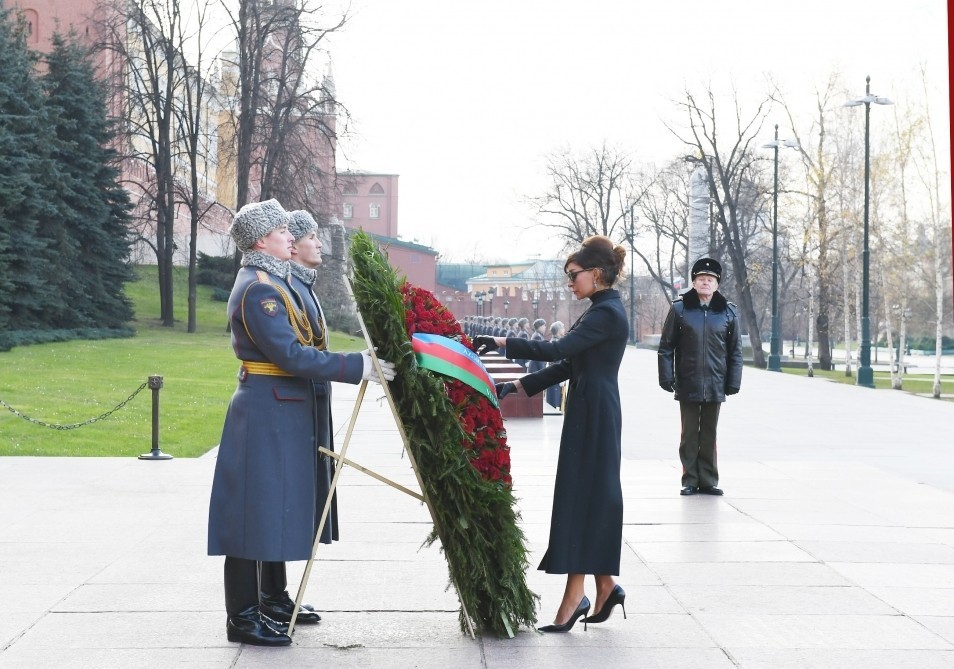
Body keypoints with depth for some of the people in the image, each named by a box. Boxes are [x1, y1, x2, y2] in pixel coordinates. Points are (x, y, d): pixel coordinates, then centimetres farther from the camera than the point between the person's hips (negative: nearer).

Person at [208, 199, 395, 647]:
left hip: (282, 410, 10)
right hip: (267, 410, -10)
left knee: (277, 506, 17)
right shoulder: (257, 288, -17)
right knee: (257, 508, -5)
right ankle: (242, 617, 1)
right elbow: (292, 355, -24)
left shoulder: (273, 281, 15)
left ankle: (272, 600, 28)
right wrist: (357, 367, -22)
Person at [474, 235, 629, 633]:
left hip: (592, 416, -10)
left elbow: (557, 351, -24)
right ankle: (605, 585, 20)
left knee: (580, 496, -7)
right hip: (591, 411, 10)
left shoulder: (607, 313, -15)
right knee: (592, 496, 13)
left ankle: (575, 593, -4)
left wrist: (503, 342, -21)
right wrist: (517, 386, 12)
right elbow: (567, 365, 16)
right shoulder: (602, 311, 16)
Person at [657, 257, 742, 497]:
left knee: (709, 435, 9)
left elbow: (735, 350, 5)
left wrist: (733, 381, -1)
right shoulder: (680, 309, -1)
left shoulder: (728, 312, 3)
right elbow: (666, 347, -1)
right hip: (688, 384, -1)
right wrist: (666, 377, -7)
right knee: (689, 434, 6)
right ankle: (690, 480, 14)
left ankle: (708, 480, 17)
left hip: (715, 385, 1)